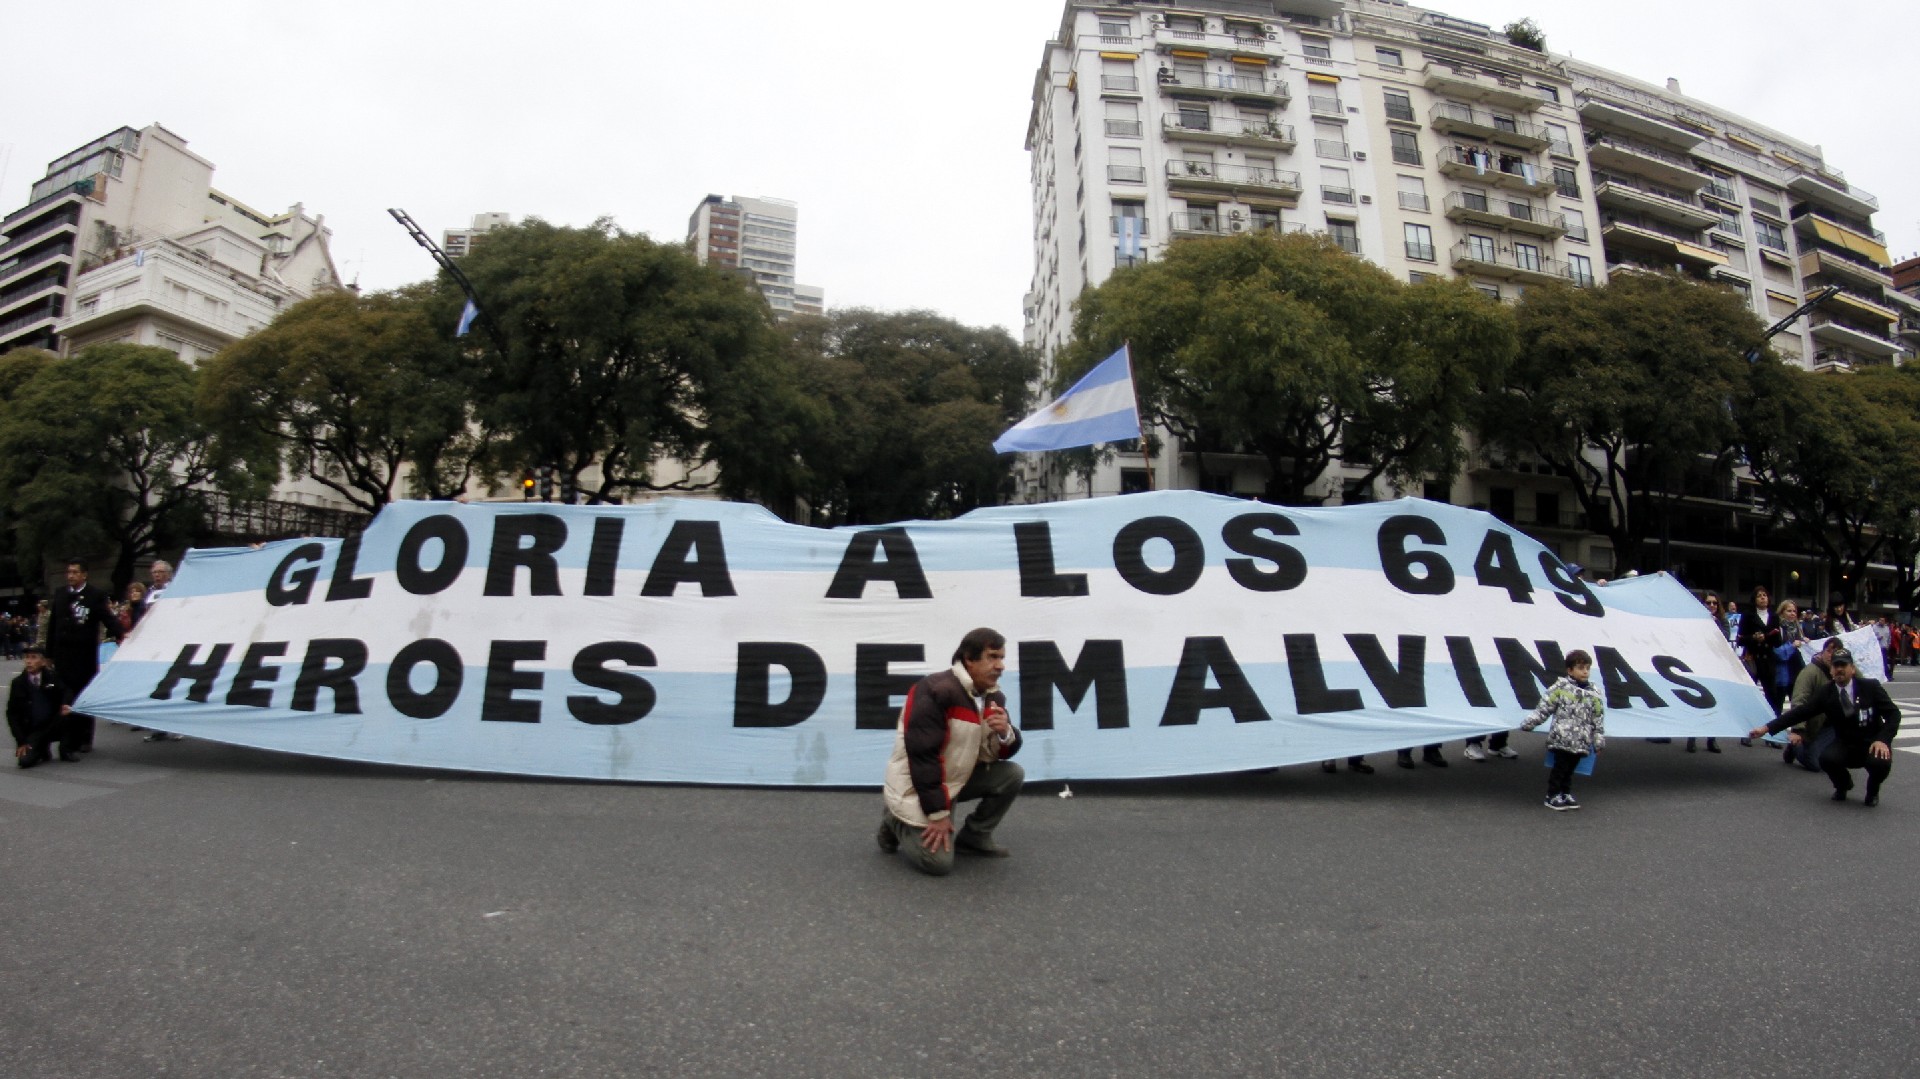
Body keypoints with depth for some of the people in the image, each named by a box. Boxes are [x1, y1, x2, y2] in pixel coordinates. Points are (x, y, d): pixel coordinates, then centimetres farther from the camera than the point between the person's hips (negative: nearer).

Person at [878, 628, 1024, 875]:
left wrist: (1005, 733, -21)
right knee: (939, 862, -17)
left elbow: (1001, 752, 3)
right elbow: (923, 755, -27)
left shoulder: (993, 696, -1)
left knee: (1012, 774, -7)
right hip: (915, 786, -7)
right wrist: (938, 813, -24)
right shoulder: (936, 691, -27)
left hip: (958, 778, 8)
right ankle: (897, 824, 12)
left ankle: (974, 838, 10)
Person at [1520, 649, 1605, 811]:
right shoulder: (1561, 688, -6)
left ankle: (1566, 793, 29)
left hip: (1581, 742, 4)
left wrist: (1599, 742, 9)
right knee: (1560, 767, 0)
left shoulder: (1594, 695, 6)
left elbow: (1598, 720, 10)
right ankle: (1552, 796, 10)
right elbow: (1544, 708, -4)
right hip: (1562, 739, -4)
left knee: (1570, 768, 13)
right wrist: (1529, 724, -8)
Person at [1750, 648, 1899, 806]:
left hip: (1873, 744, -1)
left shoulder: (1871, 687, -7)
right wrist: (1767, 728, -18)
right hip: (1845, 745, 1)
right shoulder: (1826, 694, -5)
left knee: (1881, 762, -33)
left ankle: (1872, 791, 4)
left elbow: (1893, 713, -7)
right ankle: (1843, 784, 7)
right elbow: (1799, 712, -9)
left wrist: (1882, 740, -23)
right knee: (1826, 758, -29)